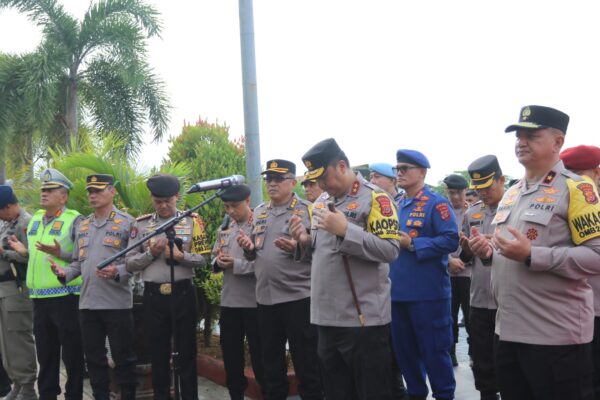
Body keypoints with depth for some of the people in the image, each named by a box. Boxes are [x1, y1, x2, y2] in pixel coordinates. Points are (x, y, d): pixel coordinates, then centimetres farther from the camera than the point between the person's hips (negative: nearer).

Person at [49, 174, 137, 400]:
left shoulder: (127, 222, -3)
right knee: (93, 357, 13)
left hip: (117, 303, -6)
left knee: (123, 357, 2)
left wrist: (117, 273, -23)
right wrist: (65, 273, -1)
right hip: (87, 302, 6)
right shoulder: (82, 225, 16)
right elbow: (78, 262, 19)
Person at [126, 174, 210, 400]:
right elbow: (130, 263, 3)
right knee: (158, 352, 10)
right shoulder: (141, 224, 5)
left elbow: (202, 259, -1)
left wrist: (181, 256, -18)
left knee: (186, 350, 5)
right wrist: (151, 253, -13)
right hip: (153, 295, 1)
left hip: (183, 293, -1)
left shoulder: (192, 221, 2)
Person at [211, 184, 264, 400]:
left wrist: (237, 264, -21)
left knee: (259, 354, 3)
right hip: (228, 301, 7)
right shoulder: (224, 229, 14)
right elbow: (214, 258, 16)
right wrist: (219, 262, -6)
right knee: (230, 353, 15)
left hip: (254, 301, -7)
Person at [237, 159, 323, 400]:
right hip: (265, 298, 6)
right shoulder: (259, 213, 13)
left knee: (306, 364, 2)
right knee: (270, 362, 17)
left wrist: (298, 248, -24)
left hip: (298, 297, -6)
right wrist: (249, 248, -1)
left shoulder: (307, 210, -5)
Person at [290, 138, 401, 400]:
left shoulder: (374, 197, -8)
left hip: (363, 317, -7)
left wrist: (345, 229, -23)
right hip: (327, 316, 8)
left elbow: (390, 250, -17)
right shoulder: (321, 201, 15)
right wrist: (305, 241, 2)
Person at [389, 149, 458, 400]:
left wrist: (412, 244, -19)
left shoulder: (437, 203, -8)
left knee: (434, 350, 3)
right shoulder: (397, 206, 13)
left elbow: (451, 240, -17)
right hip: (398, 291, 7)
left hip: (428, 292, -7)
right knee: (404, 350, 14)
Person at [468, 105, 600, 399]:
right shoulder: (511, 193, 16)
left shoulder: (575, 188, -10)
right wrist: (488, 251, 5)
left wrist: (531, 255, -22)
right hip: (509, 330, 8)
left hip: (556, 335, -8)